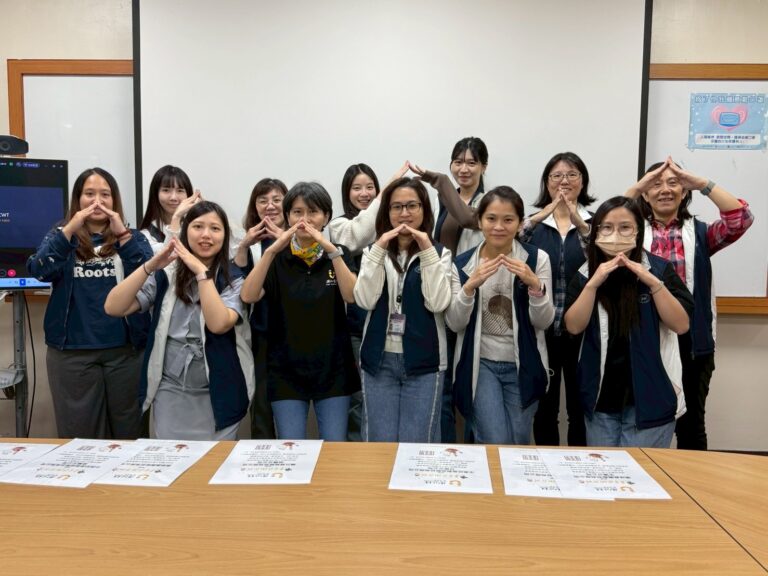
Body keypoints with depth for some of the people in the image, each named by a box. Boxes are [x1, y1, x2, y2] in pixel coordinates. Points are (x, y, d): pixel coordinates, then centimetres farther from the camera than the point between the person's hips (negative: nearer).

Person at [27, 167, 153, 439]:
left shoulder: (132, 237, 6)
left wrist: (122, 235, -21)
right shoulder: (60, 236, 8)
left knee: (128, 431, 8)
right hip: (72, 351, 1)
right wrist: (70, 230, -20)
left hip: (126, 348, 0)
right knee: (79, 433, 8)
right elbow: (39, 271, -10)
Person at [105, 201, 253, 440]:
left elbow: (219, 324, -23)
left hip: (216, 395, -1)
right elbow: (113, 308, -10)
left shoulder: (233, 278, -6)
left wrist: (201, 271, -25)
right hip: (170, 393, 2)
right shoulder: (165, 274, 0)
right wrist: (150, 266, -19)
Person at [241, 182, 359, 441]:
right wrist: (270, 250, -23)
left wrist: (331, 251, -24)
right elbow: (248, 296, -14)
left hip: (332, 369, 0)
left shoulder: (338, 255, 5)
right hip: (287, 370, 0)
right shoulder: (278, 258, 4)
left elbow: (352, 296, -14)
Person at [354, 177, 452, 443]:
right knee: (379, 445, 7)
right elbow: (365, 300, -8)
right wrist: (379, 249, -13)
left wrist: (427, 250, -15)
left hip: (423, 361, -1)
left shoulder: (440, 252, 2)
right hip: (379, 360, 2)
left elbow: (437, 303, -13)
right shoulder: (373, 251, 7)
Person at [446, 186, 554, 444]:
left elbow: (544, 321, -7)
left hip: (523, 365, 1)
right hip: (480, 363, -1)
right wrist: (470, 286, -24)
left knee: (518, 445, 12)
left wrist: (534, 285, -25)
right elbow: (454, 323, -8)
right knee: (496, 443, -7)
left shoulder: (537, 258, -5)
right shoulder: (462, 264, -3)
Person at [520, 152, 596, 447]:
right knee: (544, 407, 10)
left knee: (580, 407, 10)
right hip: (541, 329, 0)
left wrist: (580, 224, -28)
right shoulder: (534, 219, 6)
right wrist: (537, 219, -28)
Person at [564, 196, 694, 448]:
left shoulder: (660, 269, -4)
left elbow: (681, 325, -11)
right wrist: (594, 283, -19)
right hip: (601, 399, 3)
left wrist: (653, 282, -21)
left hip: (650, 398, -2)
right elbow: (573, 326, -10)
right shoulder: (584, 274, 1)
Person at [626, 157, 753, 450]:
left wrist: (701, 183, -15)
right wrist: (636, 187, -20)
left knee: (691, 420, 14)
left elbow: (741, 219, -11)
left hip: (692, 343, 1)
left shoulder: (700, 233, 5)